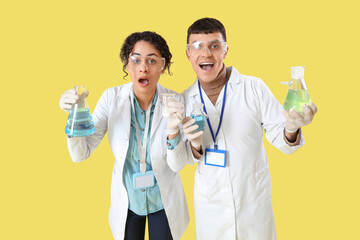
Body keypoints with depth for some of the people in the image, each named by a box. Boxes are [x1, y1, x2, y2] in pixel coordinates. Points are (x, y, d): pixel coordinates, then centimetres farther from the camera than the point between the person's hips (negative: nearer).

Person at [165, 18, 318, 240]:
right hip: (209, 203, 2)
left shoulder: (254, 88, -14)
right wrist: (195, 146, -19)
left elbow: (281, 141, -9)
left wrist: (291, 129, -32)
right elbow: (188, 159, 4)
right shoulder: (185, 99, -4)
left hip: (254, 202, -2)